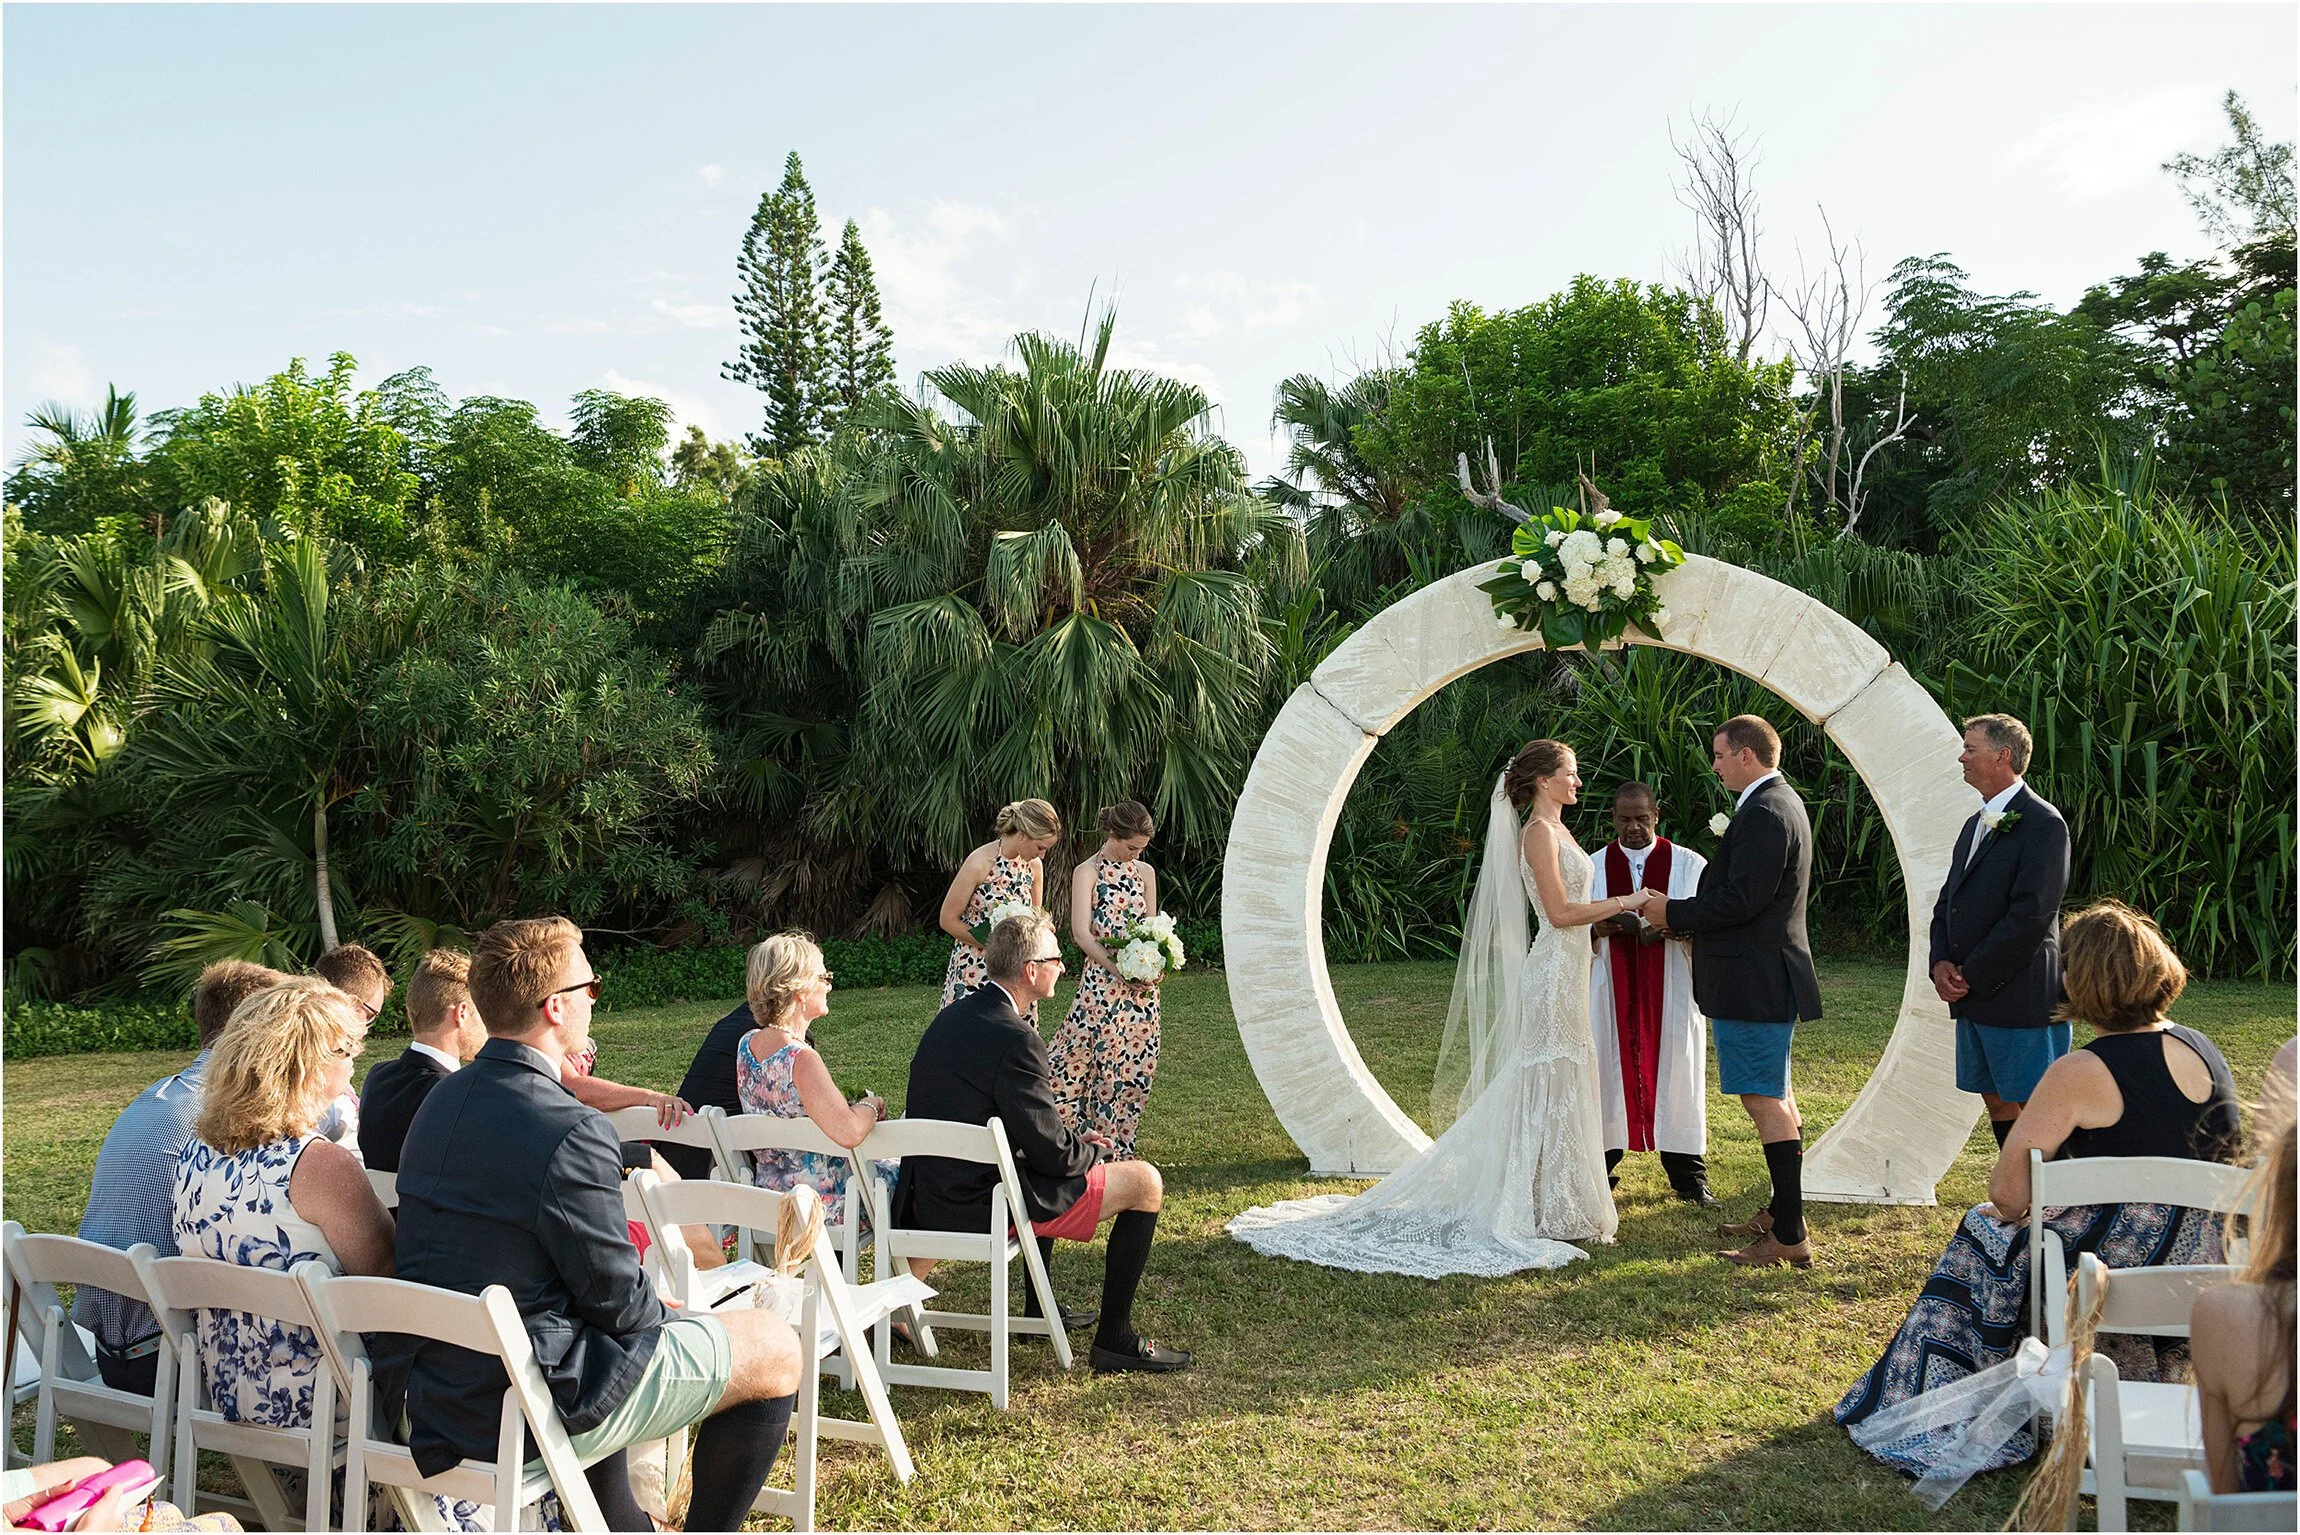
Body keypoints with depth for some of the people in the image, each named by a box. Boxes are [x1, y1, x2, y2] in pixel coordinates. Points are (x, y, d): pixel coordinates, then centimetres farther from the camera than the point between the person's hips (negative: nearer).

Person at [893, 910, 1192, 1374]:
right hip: (979, 1206, -9)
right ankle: (1114, 1339, 8)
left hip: (928, 1198, 9)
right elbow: (1052, 1152, -18)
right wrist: (1093, 1150, 4)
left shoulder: (950, 1016, 7)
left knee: (1055, 1172, 37)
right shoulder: (1014, 1039, -22)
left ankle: (1038, 1308, 42)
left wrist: (1073, 1141, 14)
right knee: (1146, 1182, 1)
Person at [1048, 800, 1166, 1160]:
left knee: (1134, 1064, 5)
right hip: (1103, 980, -5)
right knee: (1090, 1058, -6)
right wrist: (1119, 970, -19)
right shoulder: (1087, 872, -3)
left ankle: (1118, 1146, 16)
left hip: (1142, 985, 5)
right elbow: (1081, 931, -12)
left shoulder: (1145, 872, 12)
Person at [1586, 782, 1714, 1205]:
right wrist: (1599, 927, -15)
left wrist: (1676, 926, -20)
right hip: (1612, 991, 1)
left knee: (1676, 1075, 1)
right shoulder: (1593, 867, 9)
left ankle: (1688, 1177, 9)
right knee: (1609, 1074, 0)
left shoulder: (1690, 865, 4)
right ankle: (1599, 1168, 7)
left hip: (1671, 991, -1)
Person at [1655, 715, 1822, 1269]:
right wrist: (1687, 915, 12)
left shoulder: (1764, 813, -19)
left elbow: (1742, 900, -25)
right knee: (1778, 1094, 18)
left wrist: (1674, 913, -13)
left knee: (1765, 1099, -8)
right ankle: (1781, 1213, 31)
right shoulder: (1781, 803, 15)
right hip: (1770, 978, 12)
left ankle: (1790, 1237, -5)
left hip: (1754, 983, -12)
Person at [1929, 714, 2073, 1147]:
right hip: (1973, 997, 9)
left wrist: (1972, 975, -16)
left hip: (2021, 997, -9)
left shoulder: (2043, 823, -12)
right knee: (1997, 1101, 15)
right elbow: (1948, 900, 18)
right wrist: (1941, 963, 1)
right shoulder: (1977, 823, 16)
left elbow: (2031, 914, -19)